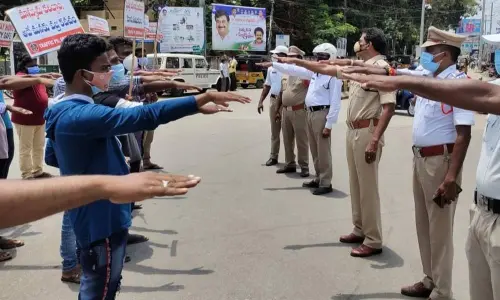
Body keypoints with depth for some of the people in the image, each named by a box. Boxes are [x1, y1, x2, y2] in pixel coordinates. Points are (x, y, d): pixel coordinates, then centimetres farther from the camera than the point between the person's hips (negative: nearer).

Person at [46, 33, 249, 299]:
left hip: (96, 216, 10)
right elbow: (144, 116, -38)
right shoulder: (81, 116, -28)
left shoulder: (63, 113, 6)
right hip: (100, 220, -10)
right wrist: (205, 97, -38)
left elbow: (52, 158, 21)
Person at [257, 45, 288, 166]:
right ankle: (273, 156, 20)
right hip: (274, 101, 6)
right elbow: (267, 86, 18)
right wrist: (261, 101, 12)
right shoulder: (271, 68, 11)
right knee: (274, 131, 12)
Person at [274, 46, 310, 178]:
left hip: (299, 111, -7)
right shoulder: (285, 74, 14)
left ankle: (304, 166, 7)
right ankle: (290, 164, 25)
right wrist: (278, 110, 19)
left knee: (301, 140, -1)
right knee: (287, 139, 13)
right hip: (285, 110, 7)